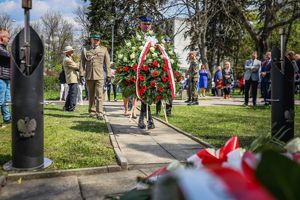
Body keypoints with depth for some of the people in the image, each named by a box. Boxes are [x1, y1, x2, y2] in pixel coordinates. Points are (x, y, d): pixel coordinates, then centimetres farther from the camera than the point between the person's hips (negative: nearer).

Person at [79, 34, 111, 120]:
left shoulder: (104, 49, 9)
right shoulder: (85, 49, 10)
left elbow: (107, 63, 7)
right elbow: (82, 63, 8)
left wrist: (108, 75, 1)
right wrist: (81, 74, 0)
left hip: (100, 76, -2)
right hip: (89, 76, 2)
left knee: (99, 95, -10)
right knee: (91, 95, 10)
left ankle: (100, 113, -10)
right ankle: (92, 112, 21)